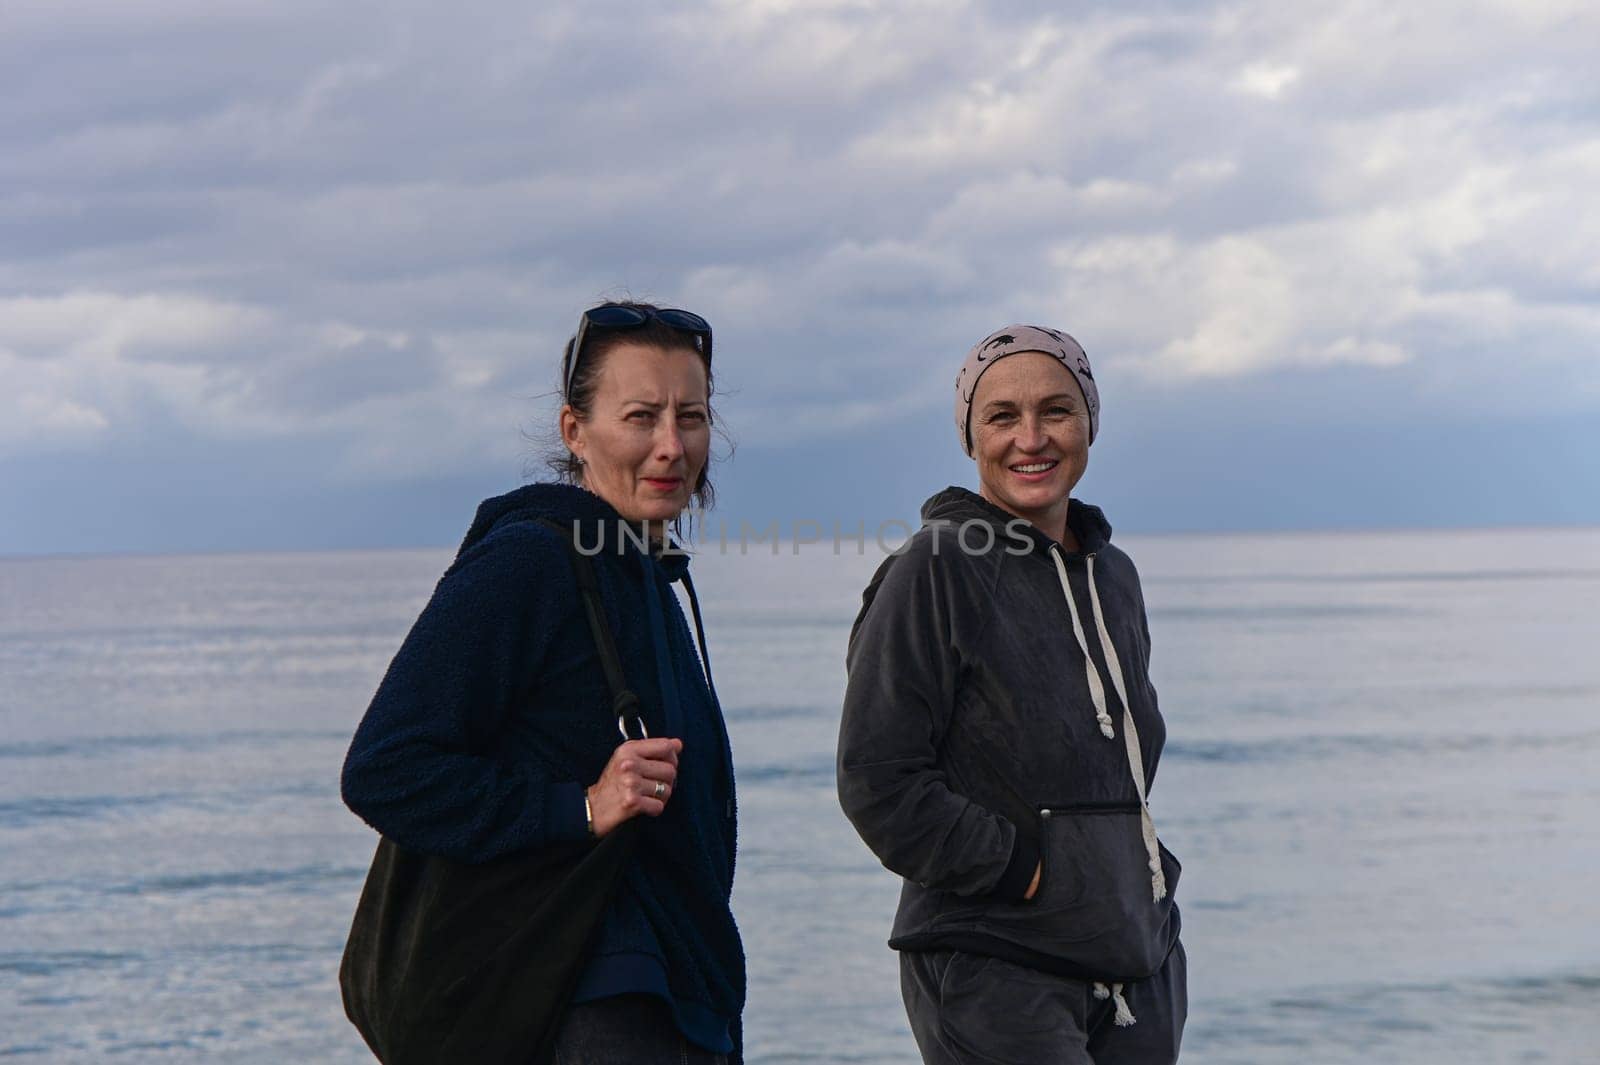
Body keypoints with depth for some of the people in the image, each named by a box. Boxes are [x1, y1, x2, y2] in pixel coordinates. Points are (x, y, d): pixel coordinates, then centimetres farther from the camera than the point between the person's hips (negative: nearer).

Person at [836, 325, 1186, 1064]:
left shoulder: (1113, 575, 14)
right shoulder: (936, 570, -9)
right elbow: (877, 782, -13)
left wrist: (1142, 874, 13)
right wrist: (1021, 871, -13)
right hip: (991, 968, -7)